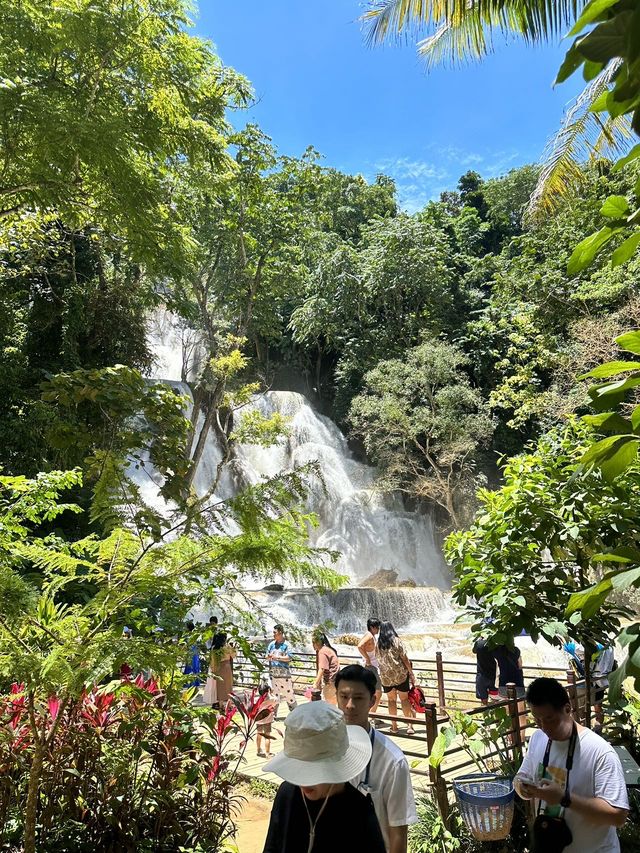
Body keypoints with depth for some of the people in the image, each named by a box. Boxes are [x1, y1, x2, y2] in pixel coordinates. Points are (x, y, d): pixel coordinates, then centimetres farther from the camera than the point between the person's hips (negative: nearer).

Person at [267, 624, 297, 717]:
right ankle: (273, 712, 19)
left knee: (288, 692, -2)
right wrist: (269, 656, -11)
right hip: (273, 672, 5)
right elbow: (267, 656, 12)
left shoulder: (286, 644, -6)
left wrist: (277, 657, -16)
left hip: (284, 672, -5)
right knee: (274, 692, 10)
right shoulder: (272, 644, 10)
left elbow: (289, 658, -13)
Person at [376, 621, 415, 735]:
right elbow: (405, 658, -6)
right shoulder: (396, 641, -5)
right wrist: (411, 673, 0)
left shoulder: (378, 644, 3)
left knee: (391, 700, 13)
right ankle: (410, 725, 0)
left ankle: (394, 725, 15)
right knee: (404, 699, 6)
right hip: (400, 674, -2)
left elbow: (379, 659, 0)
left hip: (386, 676, 2)